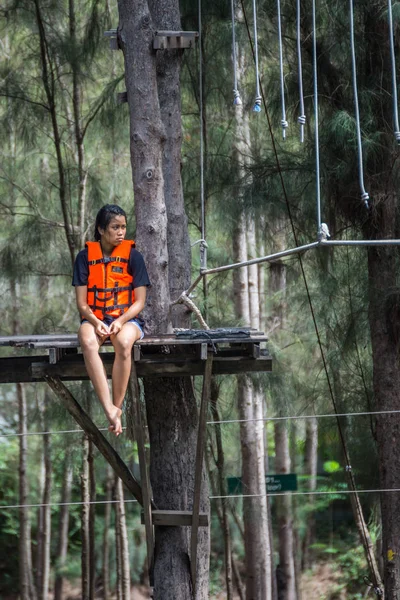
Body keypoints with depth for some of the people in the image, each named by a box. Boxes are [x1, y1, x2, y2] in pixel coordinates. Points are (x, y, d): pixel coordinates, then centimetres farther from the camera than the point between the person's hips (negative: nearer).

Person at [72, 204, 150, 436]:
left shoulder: (133, 256, 2)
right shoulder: (86, 256, 5)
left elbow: (140, 301, 0)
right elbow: (82, 302, 3)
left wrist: (121, 321, -18)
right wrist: (95, 322, -17)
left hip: (127, 319, -1)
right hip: (95, 318, 1)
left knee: (123, 343, -38)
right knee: (88, 342, -36)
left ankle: (117, 406, -28)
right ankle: (110, 410, -42)